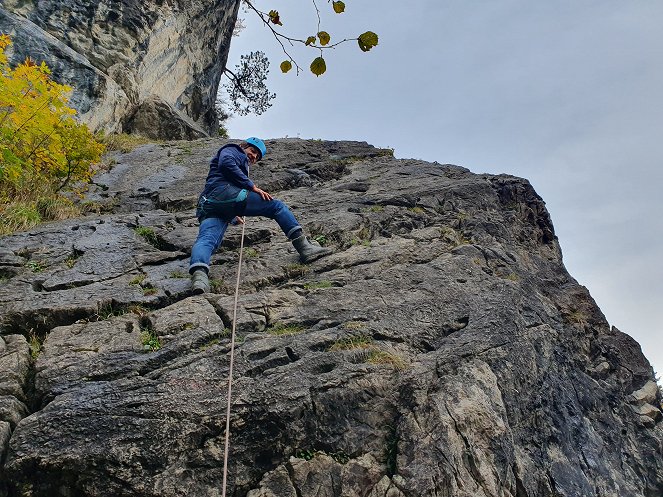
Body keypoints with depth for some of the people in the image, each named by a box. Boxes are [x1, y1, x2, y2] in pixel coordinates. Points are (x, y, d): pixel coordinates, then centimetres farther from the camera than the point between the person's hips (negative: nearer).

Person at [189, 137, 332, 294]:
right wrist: (252, 187, -8)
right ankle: (304, 247, -12)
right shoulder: (232, 150, 21)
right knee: (277, 206, -2)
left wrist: (233, 217, 52)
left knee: (206, 240, -21)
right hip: (224, 192, -8)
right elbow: (226, 163, -5)